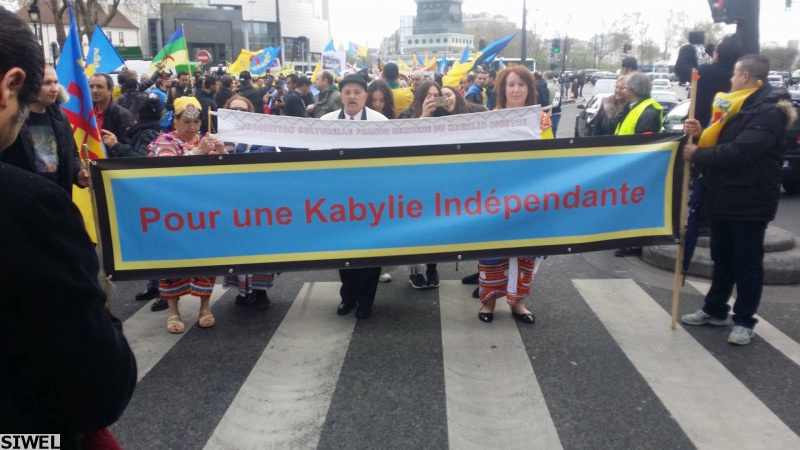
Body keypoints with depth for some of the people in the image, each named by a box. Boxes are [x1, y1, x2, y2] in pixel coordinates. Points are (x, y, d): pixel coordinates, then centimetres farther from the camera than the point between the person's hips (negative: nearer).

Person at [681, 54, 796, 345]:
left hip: (750, 199, -9)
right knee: (722, 258, 17)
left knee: (747, 262, 2)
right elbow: (722, 142, 15)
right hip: (725, 195, 9)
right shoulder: (739, 106, 15)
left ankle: (744, 321, 13)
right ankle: (715, 310, 28)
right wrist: (700, 134, -4)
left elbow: (740, 152, -28)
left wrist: (698, 154, -18)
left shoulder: (769, 110, -17)